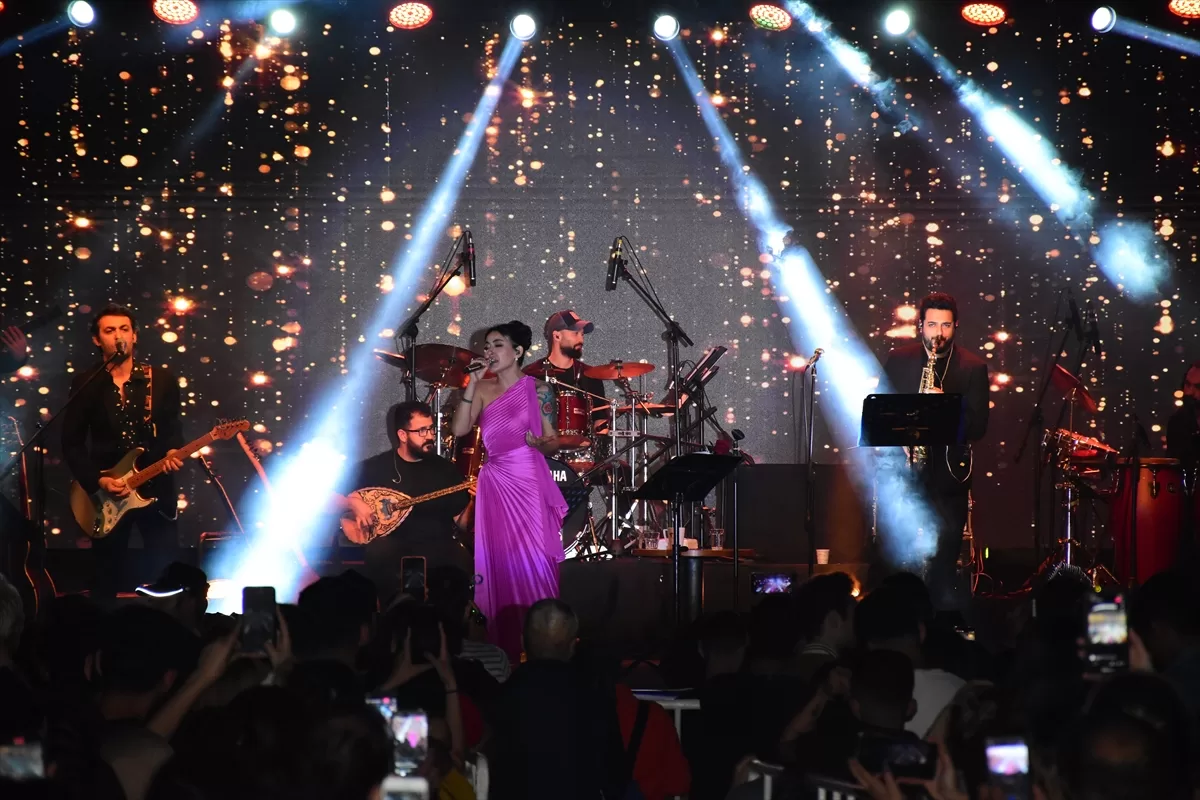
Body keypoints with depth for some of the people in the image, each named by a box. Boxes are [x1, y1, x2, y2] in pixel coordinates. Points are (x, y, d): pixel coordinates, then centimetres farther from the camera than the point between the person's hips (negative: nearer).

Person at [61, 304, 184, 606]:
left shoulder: (162, 379, 5)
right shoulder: (85, 384, 1)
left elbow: (173, 427, 7)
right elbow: (72, 444, 1)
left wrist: (172, 451, -15)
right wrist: (98, 481, -11)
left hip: (156, 490, 0)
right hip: (106, 495, 0)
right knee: (107, 580, 7)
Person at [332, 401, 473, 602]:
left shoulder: (446, 469, 11)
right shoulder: (374, 467, 5)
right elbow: (329, 498, 9)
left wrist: (474, 501, -8)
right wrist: (353, 504, -11)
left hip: (437, 549, 0)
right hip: (394, 549, 0)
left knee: (461, 560, -33)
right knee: (379, 550, -36)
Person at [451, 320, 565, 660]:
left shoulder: (537, 390, -1)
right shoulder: (484, 390, 9)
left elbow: (554, 442, 2)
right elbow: (460, 429, -4)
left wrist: (539, 443, -20)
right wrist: (472, 383, -7)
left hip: (529, 485, -4)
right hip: (495, 485, 4)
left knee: (532, 564, -6)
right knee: (499, 566, 4)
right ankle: (505, 653, 8)